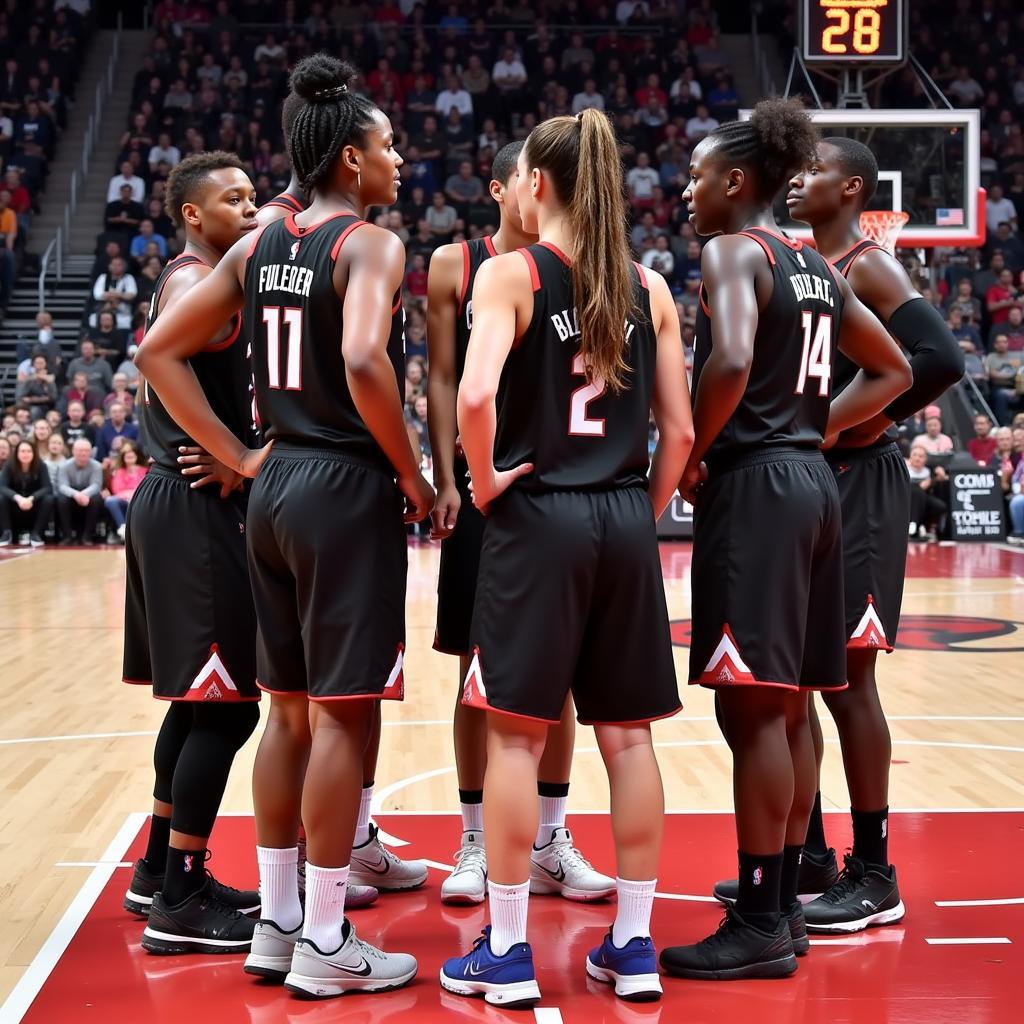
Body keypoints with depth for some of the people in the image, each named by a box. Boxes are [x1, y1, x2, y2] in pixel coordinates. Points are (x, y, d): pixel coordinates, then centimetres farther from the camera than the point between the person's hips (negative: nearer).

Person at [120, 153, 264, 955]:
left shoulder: (213, 281, 18)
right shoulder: (196, 281, -12)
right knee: (225, 704, -7)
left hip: (190, 506, 10)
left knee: (200, 699, 17)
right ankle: (180, 904, 1)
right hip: (194, 507, -10)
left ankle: (162, 871, 27)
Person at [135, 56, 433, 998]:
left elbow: (161, 352, 9)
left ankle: (278, 923, 23)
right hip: (347, 489, -7)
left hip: (276, 487, 8)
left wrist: (240, 458, 9)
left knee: (290, 709, 15)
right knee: (342, 712, 0)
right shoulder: (370, 243, -10)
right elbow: (364, 362, -28)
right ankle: (326, 944, 8)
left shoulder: (261, 245, 11)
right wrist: (413, 476, -15)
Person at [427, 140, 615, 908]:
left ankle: (551, 839, 18)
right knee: (479, 664, 3)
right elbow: (441, 378, -1)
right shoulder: (455, 265, 3)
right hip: (481, 478, -2)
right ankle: (475, 840, 14)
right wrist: (446, 481, -9)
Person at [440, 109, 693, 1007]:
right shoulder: (649, 286, 8)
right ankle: (634, 945, 18)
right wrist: (644, 516, 16)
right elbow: (680, 430, 6)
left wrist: (484, 483, -6)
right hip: (624, 523, 4)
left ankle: (507, 952, 10)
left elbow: (477, 395, -21)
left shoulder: (510, 273, -5)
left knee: (517, 733, 3)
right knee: (627, 734, 10)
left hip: (537, 518, -4)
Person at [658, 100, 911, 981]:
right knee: (790, 705, 12)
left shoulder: (733, 250, -8)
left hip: (754, 483, -9)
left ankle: (760, 924, 1)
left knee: (752, 704, -5)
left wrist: (691, 456, -13)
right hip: (811, 478, 9)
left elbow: (730, 363, -27)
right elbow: (894, 370, 24)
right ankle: (782, 902, 21)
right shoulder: (815, 267, 17)